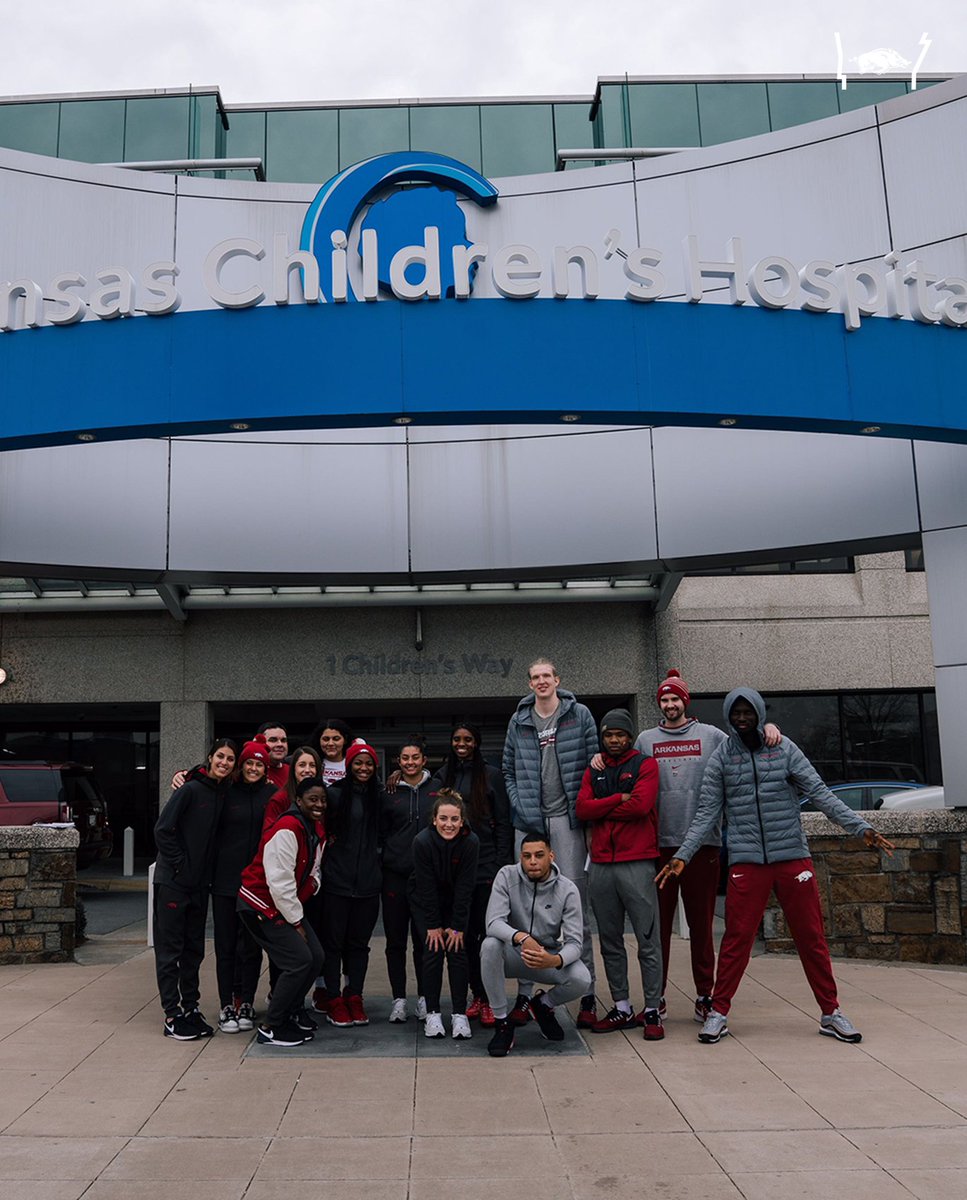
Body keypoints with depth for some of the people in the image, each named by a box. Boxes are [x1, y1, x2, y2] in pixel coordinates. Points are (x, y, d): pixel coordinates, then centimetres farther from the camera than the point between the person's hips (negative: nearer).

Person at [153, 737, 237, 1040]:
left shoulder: (224, 794, 6)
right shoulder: (190, 790, -13)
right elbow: (162, 830, -15)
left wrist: (206, 872, 5)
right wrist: (180, 864, -14)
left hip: (199, 884, 7)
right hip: (173, 881, -6)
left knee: (194, 949, 12)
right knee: (170, 949, 2)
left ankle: (190, 1008, 21)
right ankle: (172, 1015, 8)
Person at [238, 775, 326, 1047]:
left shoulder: (316, 829, 7)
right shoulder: (286, 831, -24)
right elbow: (280, 882, -24)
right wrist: (296, 921, -17)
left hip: (288, 903, 9)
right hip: (262, 905, -9)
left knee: (316, 956, 6)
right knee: (299, 960, -15)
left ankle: (291, 1010, 26)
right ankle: (271, 1028, -1)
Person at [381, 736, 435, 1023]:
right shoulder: (390, 793, 5)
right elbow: (381, 831, 9)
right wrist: (385, 859, 0)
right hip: (395, 874, 1)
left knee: (424, 939, 5)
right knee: (396, 940, 6)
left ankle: (424, 998, 17)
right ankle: (399, 999, 15)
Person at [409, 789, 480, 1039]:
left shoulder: (471, 842, -24)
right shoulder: (422, 841, -27)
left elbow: (465, 888, -17)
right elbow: (426, 887, -20)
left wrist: (457, 926, -15)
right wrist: (433, 925, -16)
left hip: (456, 902, 1)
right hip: (426, 902, -1)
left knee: (457, 951, -7)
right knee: (433, 951, -10)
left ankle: (460, 1014, 1)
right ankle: (432, 1014, 2)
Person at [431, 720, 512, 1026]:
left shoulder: (490, 775, 2)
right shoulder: (442, 776, 11)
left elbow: (503, 823, 0)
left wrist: (502, 864, -7)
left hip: (486, 864, -3)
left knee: (487, 931, -4)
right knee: (465, 933, 7)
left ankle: (489, 1000, 1)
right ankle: (477, 995, 16)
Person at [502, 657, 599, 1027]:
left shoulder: (579, 715, 3)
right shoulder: (518, 722, 10)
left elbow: (595, 763, 4)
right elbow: (508, 770, 15)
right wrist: (520, 805, 2)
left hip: (567, 819, -3)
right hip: (529, 822, 3)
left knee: (575, 903, -4)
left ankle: (587, 995, 3)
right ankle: (524, 991, 14)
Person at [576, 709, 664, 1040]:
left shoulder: (645, 765, 3)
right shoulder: (593, 771, 16)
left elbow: (640, 805, -12)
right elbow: (581, 808, 1)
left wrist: (601, 810, -3)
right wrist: (619, 799, -9)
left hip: (637, 863, -5)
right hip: (600, 865, 5)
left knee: (648, 941, -3)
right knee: (610, 941, 10)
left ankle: (652, 1011, 4)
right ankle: (622, 1008, 19)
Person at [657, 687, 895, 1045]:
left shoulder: (784, 749, 4)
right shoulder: (721, 758, 3)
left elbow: (820, 794, 2)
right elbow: (707, 812, 3)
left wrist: (861, 827, -6)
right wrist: (682, 856, -5)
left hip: (793, 857, 1)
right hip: (746, 863, -1)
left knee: (811, 937, 7)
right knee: (736, 939, 2)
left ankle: (831, 1013, 21)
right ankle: (718, 1012, 15)